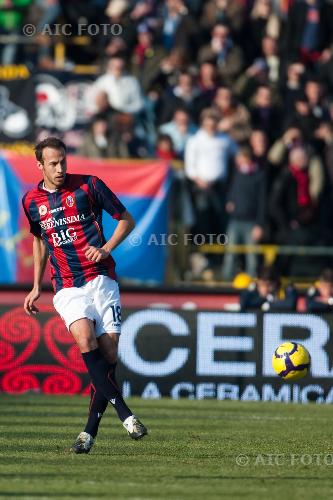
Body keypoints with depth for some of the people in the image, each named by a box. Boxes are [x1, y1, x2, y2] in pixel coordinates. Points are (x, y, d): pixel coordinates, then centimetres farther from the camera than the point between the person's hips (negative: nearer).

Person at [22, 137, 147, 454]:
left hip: (101, 278, -1)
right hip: (67, 287, 1)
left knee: (108, 351, -9)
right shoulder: (31, 201, 8)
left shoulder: (89, 186, -2)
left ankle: (91, 430, -2)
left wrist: (106, 249, -10)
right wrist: (37, 287, 23)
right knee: (85, 338, -25)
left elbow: (126, 220, 6)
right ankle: (124, 412, -26)